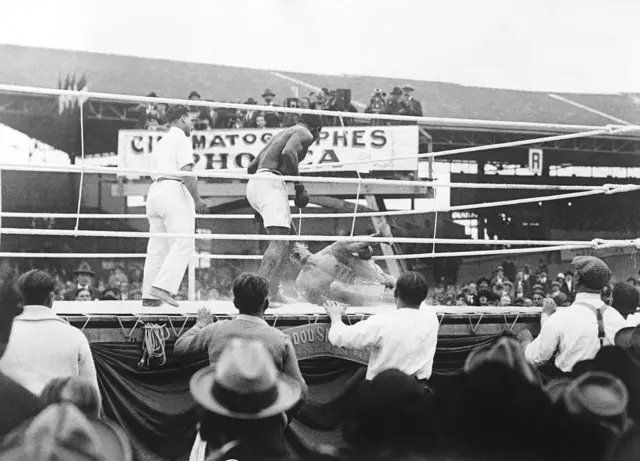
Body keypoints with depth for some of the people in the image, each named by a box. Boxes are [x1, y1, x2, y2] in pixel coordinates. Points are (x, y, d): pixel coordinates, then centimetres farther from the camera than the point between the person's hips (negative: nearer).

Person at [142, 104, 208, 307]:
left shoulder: (160, 142, 26)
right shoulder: (181, 139, 0)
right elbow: (186, 172, -13)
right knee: (183, 244, -11)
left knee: (157, 246, 7)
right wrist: (197, 199, -10)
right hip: (174, 191, -9)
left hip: (155, 191, 9)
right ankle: (163, 286, -24)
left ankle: (148, 295, 4)